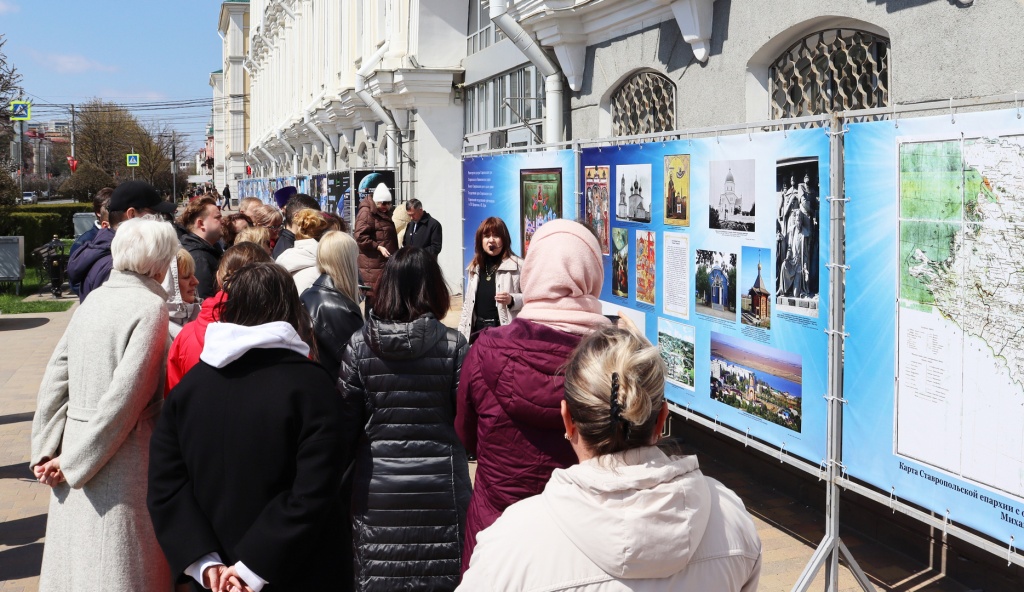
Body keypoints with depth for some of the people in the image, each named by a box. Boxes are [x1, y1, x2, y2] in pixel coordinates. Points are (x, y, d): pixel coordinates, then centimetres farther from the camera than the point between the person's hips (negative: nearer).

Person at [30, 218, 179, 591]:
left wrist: (47, 450, 5)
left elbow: (55, 377, 5)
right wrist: (75, 461, -11)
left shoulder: (95, 298, 6)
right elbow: (124, 396, -19)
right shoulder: (150, 307, -13)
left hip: (77, 434, 7)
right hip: (118, 458, -7)